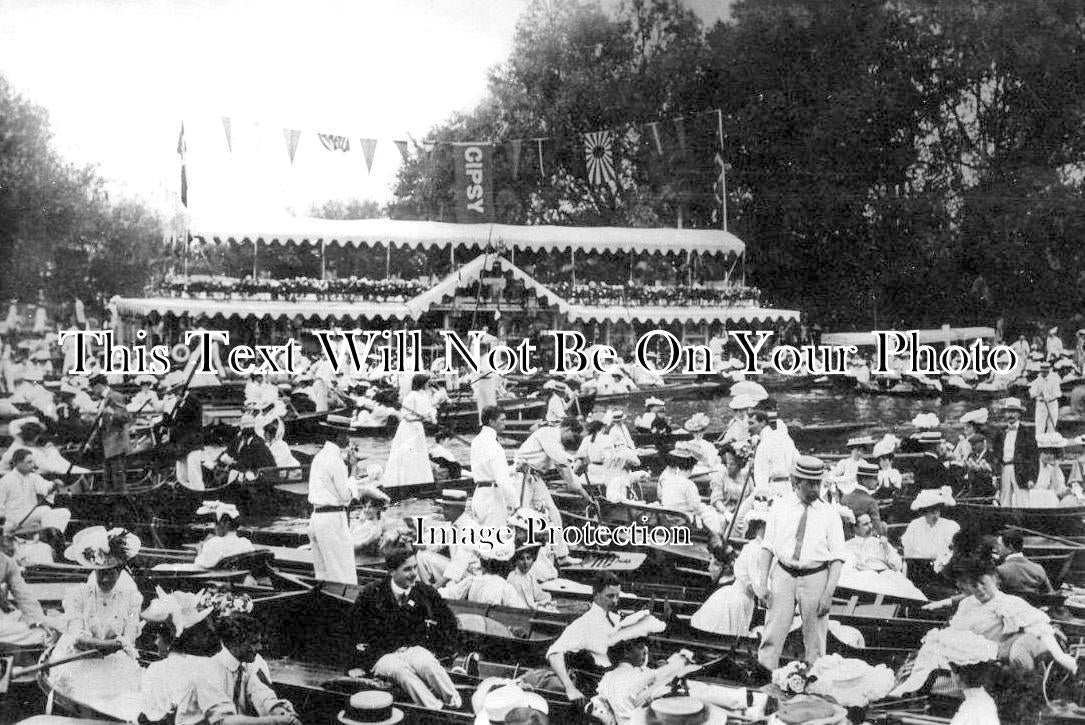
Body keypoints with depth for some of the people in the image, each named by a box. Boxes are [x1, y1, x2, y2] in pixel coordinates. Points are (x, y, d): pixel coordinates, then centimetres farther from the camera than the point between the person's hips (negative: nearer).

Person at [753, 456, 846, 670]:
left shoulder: (829, 514, 0)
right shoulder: (780, 507, 4)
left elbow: (837, 557, -3)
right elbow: (767, 547, 5)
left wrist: (828, 593, -11)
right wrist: (762, 583, -3)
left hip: (815, 577, -1)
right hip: (783, 574, 1)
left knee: (815, 640, 6)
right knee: (772, 635, -2)